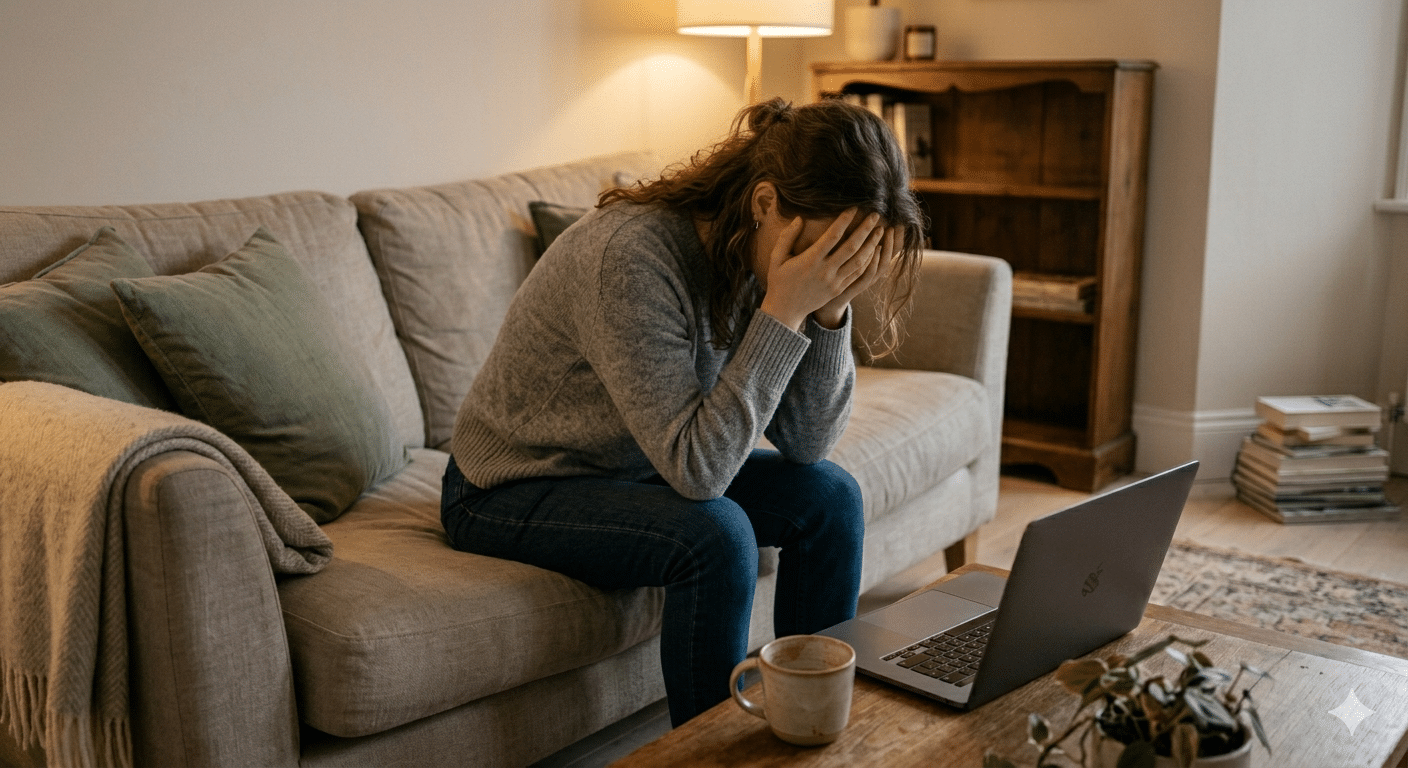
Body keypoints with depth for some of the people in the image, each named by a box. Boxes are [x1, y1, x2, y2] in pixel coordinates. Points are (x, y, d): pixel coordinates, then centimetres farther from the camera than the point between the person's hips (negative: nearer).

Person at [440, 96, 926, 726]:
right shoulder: (632, 255, -33)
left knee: (828, 496, -5)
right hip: (511, 491, -7)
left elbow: (806, 445, -10)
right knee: (715, 534, -29)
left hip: (642, 464, 7)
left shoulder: (758, 251, -11)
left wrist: (830, 310, -24)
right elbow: (696, 470, -34)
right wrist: (783, 311, -37)